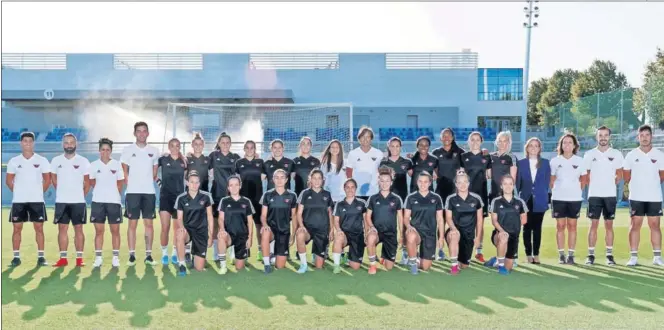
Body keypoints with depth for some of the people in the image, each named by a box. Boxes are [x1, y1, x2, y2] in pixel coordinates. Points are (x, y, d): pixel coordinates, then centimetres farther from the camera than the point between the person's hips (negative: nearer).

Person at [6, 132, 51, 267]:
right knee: (17, 228, 3)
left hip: (37, 200, -1)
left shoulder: (42, 161, 1)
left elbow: (47, 180, 6)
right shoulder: (13, 161, 3)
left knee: (39, 228, 0)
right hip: (18, 200, 1)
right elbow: (8, 181, 9)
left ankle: (41, 257, 5)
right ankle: (16, 257, 10)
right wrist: (19, 192, 4)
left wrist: (38, 192, 2)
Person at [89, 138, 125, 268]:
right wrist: (101, 192, 6)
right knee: (99, 231, 4)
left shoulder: (117, 164, 0)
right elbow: (92, 182, 10)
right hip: (98, 201, 1)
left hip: (114, 201, 0)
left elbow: (120, 184, 6)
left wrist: (112, 193, 5)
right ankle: (98, 257, 10)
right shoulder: (94, 165, 1)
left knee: (115, 230, 3)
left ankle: (115, 257, 10)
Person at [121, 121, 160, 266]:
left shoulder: (154, 151, 7)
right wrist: (131, 185, -1)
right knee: (132, 223, 1)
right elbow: (124, 172, 4)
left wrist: (148, 184, 5)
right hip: (132, 192, -2)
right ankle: (132, 255, 6)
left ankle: (148, 255, 8)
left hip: (149, 192, 2)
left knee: (149, 223, 3)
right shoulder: (127, 150, 2)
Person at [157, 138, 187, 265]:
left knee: (178, 228, 7)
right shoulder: (163, 159, -1)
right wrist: (156, 180, 0)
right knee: (165, 227, -6)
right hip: (165, 196, -2)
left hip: (179, 196, 2)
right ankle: (164, 254, 6)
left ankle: (175, 254, 18)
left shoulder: (184, 161, 4)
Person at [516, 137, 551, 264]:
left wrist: (543, 195, 0)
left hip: (540, 200, 0)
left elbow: (547, 181, 7)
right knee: (527, 227, 2)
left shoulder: (545, 163, 7)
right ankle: (529, 254, 8)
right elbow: (518, 182, 5)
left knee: (537, 228, 3)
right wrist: (520, 196, 0)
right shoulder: (521, 163, 5)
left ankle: (536, 254, 9)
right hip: (526, 200, 0)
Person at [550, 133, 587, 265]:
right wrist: (555, 191, 3)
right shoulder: (555, 161, 1)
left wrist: (577, 191, 4)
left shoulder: (579, 161, 2)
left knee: (572, 225, 3)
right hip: (558, 198, 0)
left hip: (574, 198, 0)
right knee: (560, 226, 1)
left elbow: (583, 179, 10)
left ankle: (571, 255, 8)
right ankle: (561, 255, 6)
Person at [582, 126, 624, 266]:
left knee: (609, 225, 4)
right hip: (594, 195, 0)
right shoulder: (589, 154, 3)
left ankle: (609, 255, 9)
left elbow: (619, 175, 11)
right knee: (594, 224, 0)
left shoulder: (616, 154, 4)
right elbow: (585, 175, 8)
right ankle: (591, 255, 3)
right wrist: (593, 187, 2)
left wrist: (610, 185, 3)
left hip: (610, 195, 0)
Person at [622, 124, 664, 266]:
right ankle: (633, 256, 3)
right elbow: (626, 176, 6)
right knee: (635, 225, 0)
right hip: (636, 196, -1)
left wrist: (652, 185, 8)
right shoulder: (631, 155, 2)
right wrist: (637, 186, 6)